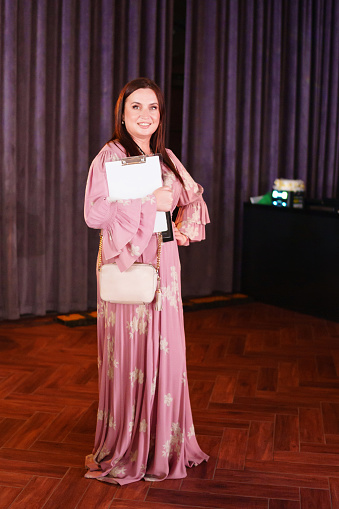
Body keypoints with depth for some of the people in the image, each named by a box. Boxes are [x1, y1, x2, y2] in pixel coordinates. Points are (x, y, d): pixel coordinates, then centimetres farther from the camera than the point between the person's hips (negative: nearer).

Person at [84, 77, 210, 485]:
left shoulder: (166, 158, 13)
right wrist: (150, 202, -17)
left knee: (166, 353, 10)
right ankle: (122, 451, 16)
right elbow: (94, 212, -19)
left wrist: (186, 228, 5)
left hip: (164, 263, 6)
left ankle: (163, 443, 26)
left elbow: (193, 197, 25)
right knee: (128, 355, -1)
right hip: (127, 265, -6)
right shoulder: (109, 156, -7)